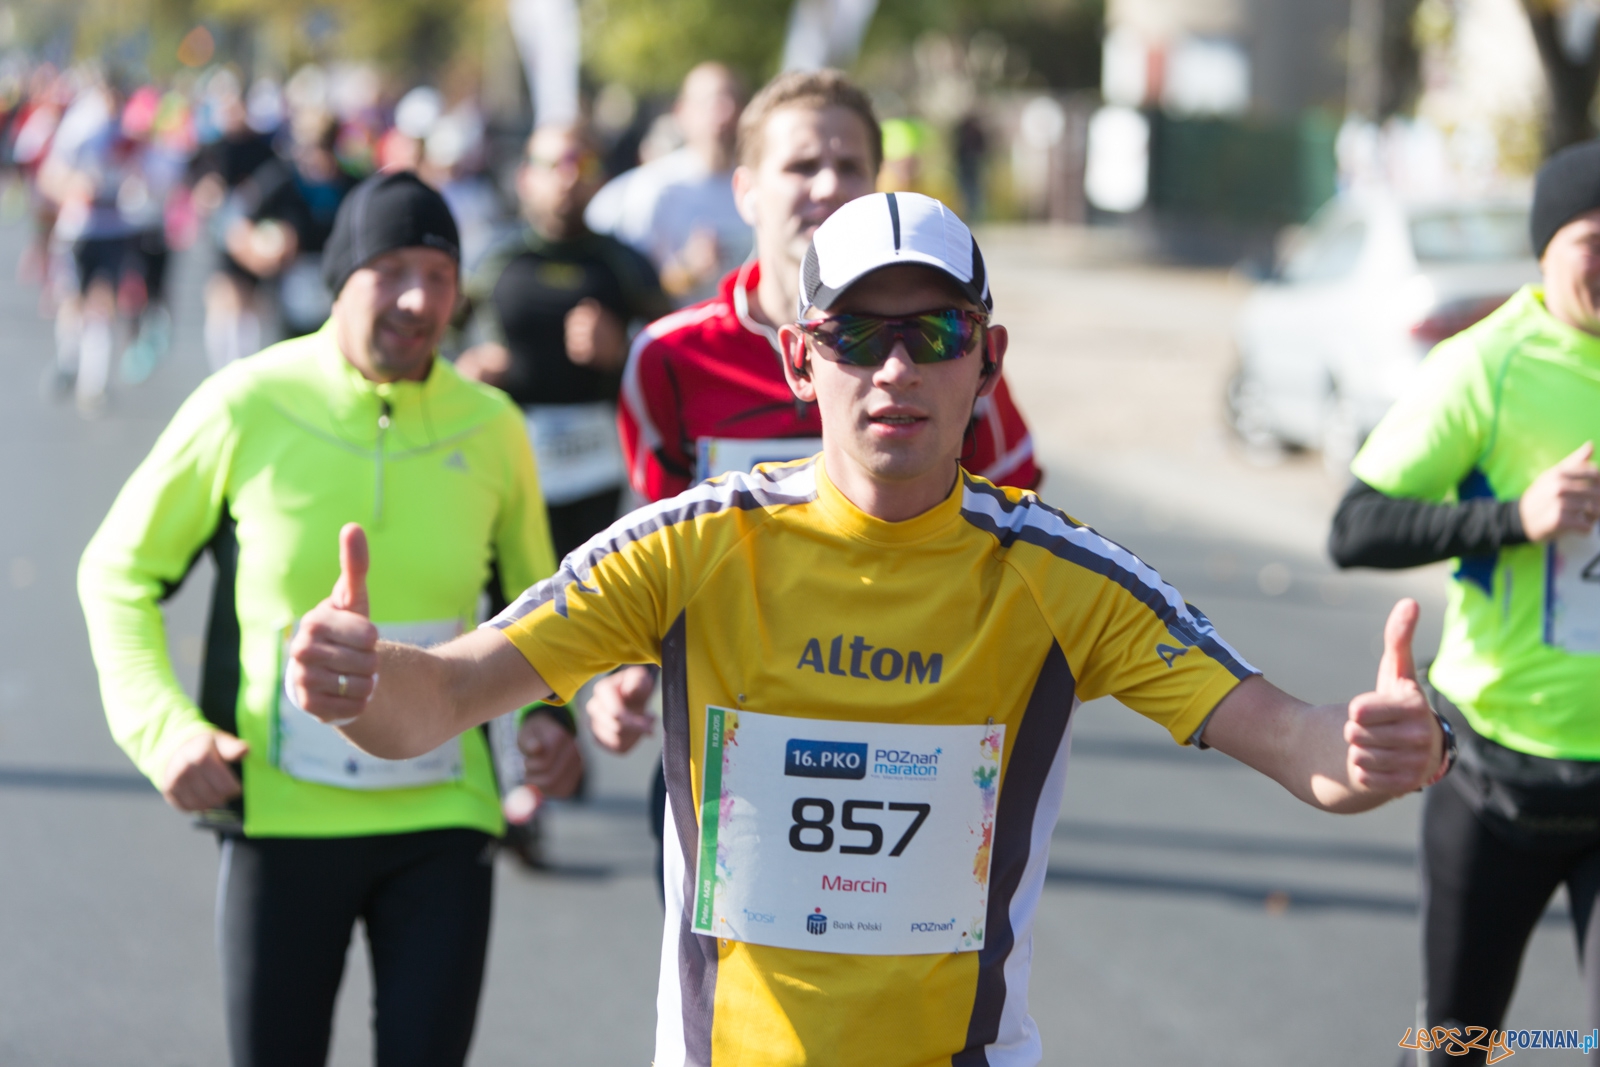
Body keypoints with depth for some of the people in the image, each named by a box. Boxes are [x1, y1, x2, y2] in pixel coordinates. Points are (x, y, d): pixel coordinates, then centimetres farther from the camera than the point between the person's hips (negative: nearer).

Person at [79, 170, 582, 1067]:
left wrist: (547, 714, 0)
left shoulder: (490, 428, 1)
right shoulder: (248, 406, -6)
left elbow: (530, 602, 19)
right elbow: (119, 573, 4)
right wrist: (163, 728, -10)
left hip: (442, 819, 1)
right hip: (282, 818, -1)